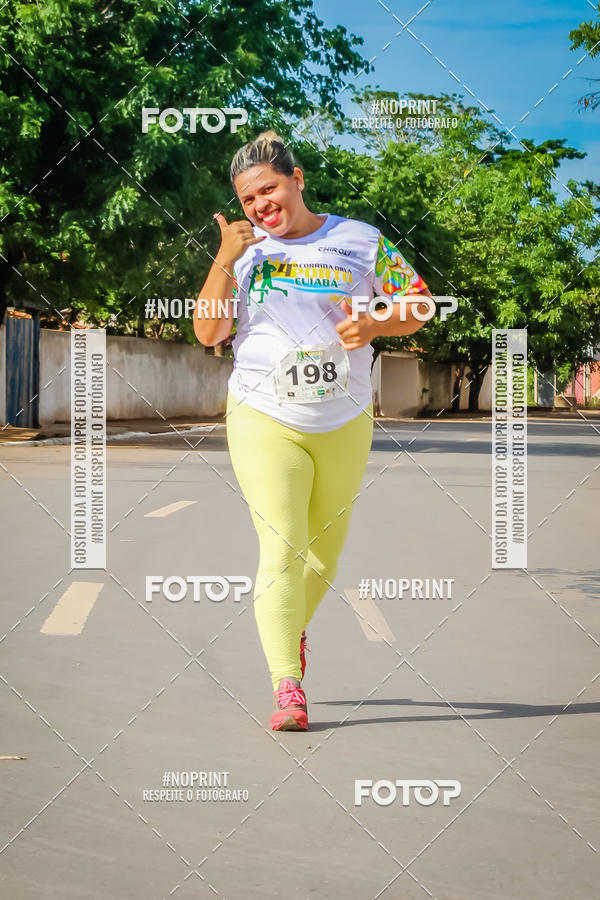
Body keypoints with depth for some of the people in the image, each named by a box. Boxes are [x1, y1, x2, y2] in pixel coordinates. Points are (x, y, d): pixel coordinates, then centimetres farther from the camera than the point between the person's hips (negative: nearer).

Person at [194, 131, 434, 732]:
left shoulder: (360, 242, 1)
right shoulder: (247, 250, 2)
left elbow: (420, 304, 5)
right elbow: (207, 333, -6)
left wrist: (374, 326, -15)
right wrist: (224, 260, -17)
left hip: (343, 425, 2)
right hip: (264, 421, -2)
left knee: (324, 551, 14)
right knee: (281, 549, -15)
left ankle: (291, 628, 43)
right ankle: (287, 688, -17)